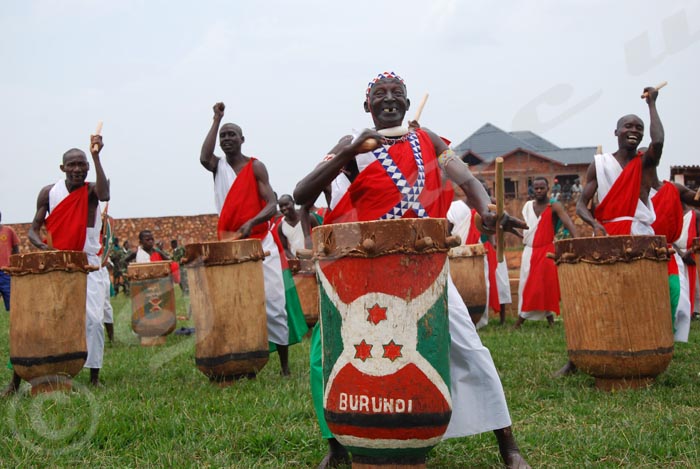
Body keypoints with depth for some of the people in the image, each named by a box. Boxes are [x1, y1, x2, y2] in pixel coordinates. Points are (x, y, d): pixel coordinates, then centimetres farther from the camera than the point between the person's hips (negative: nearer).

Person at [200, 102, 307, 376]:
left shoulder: (255, 167, 1)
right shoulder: (219, 166, 11)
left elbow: (272, 205, -7)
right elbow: (204, 158, -13)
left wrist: (251, 222, -27)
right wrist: (216, 120, -8)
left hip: (259, 243, -3)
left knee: (273, 304, -4)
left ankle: (285, 367, 3)